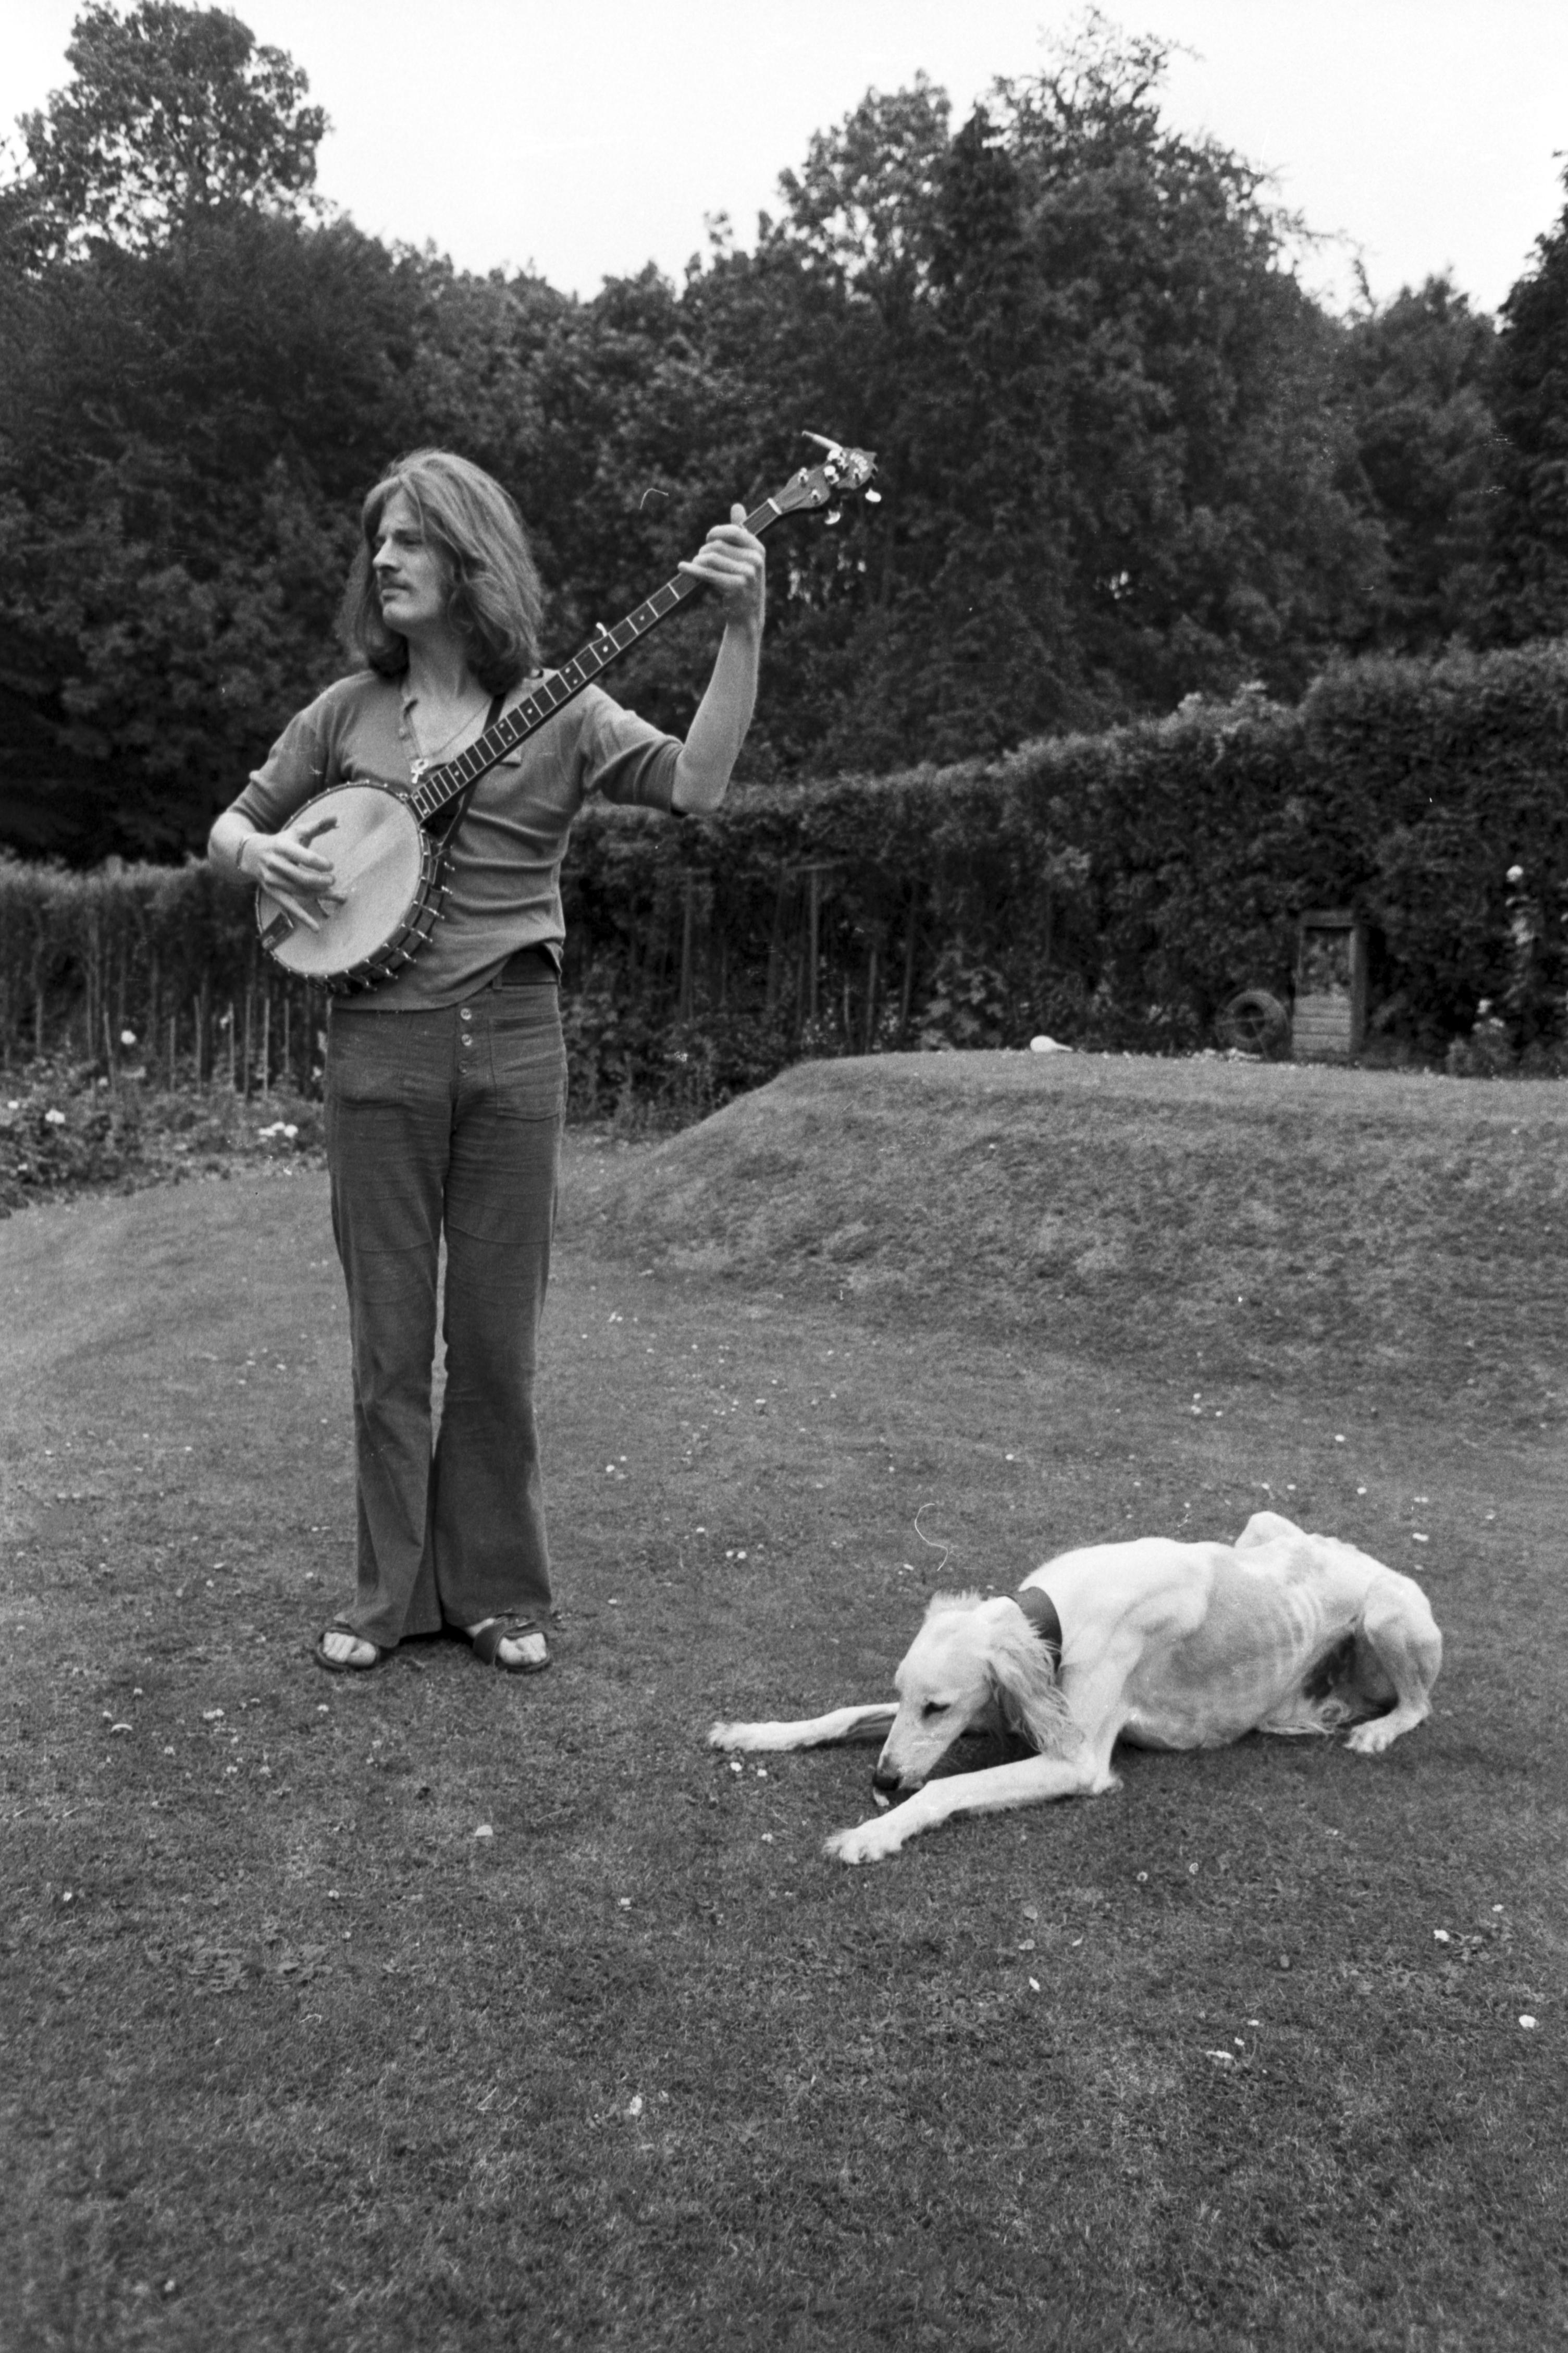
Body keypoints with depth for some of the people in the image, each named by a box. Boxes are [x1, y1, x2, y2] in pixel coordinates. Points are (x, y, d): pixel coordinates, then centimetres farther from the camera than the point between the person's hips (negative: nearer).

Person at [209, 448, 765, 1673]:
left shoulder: (558, 713, 4)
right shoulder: (346, 712, 10)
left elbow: (698, 781, -10)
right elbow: (230, 827, 18)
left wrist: (744, 630, -20)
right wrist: (263, 857, -5)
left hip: (513, 1041, -1)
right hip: (378, 1043, 2)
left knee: (498, 1337, 5)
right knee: (390, 1337, 6)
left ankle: (501, 1589, 20)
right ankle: (392, 1588, 20)